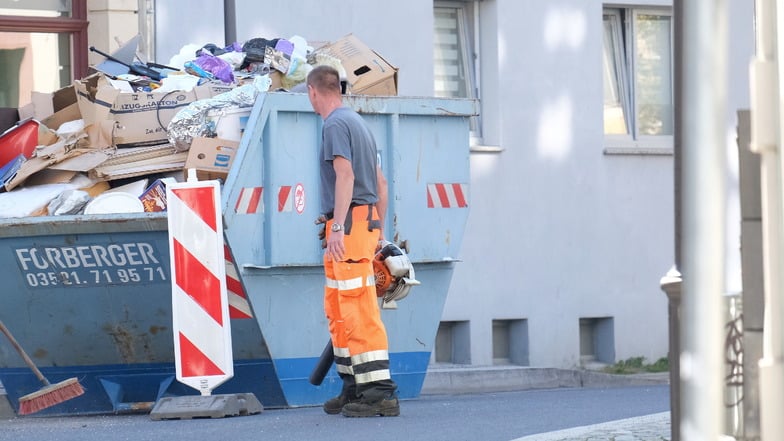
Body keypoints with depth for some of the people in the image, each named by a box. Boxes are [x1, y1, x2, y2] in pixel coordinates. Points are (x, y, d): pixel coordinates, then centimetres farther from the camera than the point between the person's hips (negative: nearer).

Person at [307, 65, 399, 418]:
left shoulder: (335, 125, -8)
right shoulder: (358, 123, 21)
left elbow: (345, 174, -20)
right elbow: (380, 183, 24)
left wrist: (338, 226, -25)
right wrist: (379, 231, 27)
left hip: (350, 222, -10)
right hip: (367, 220, 10)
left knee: (358, 310, -12)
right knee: (337, 310, 15)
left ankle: (380, 391, -16)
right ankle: (353, 387, 18)